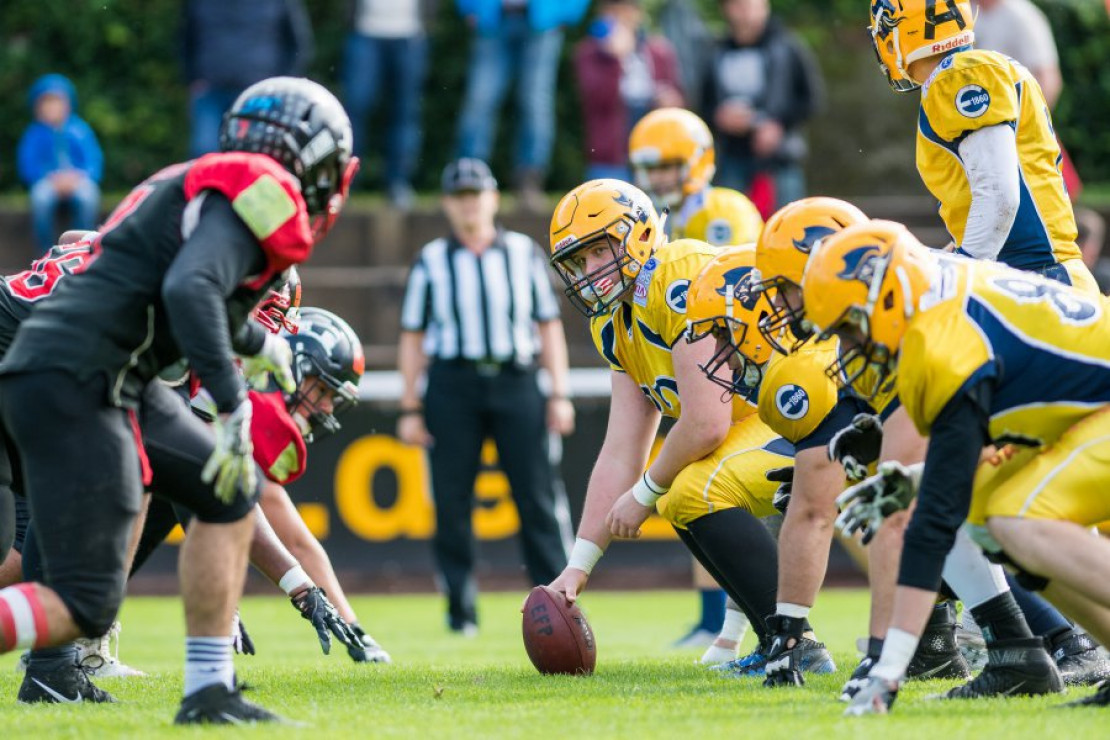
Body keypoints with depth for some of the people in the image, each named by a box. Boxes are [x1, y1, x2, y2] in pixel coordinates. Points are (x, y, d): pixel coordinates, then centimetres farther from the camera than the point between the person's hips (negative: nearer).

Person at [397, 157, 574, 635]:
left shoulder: (523, 254, 10)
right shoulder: (431, 262, 8)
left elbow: (548, 327, 13)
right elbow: (413, 339, 9)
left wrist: (559, 394, 5)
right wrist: (410, 410, 4)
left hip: (515, 381, 0)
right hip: (452, 384, 0)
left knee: (538, 496, -4)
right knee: (451, 502, -1)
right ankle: (461, 608, 6)